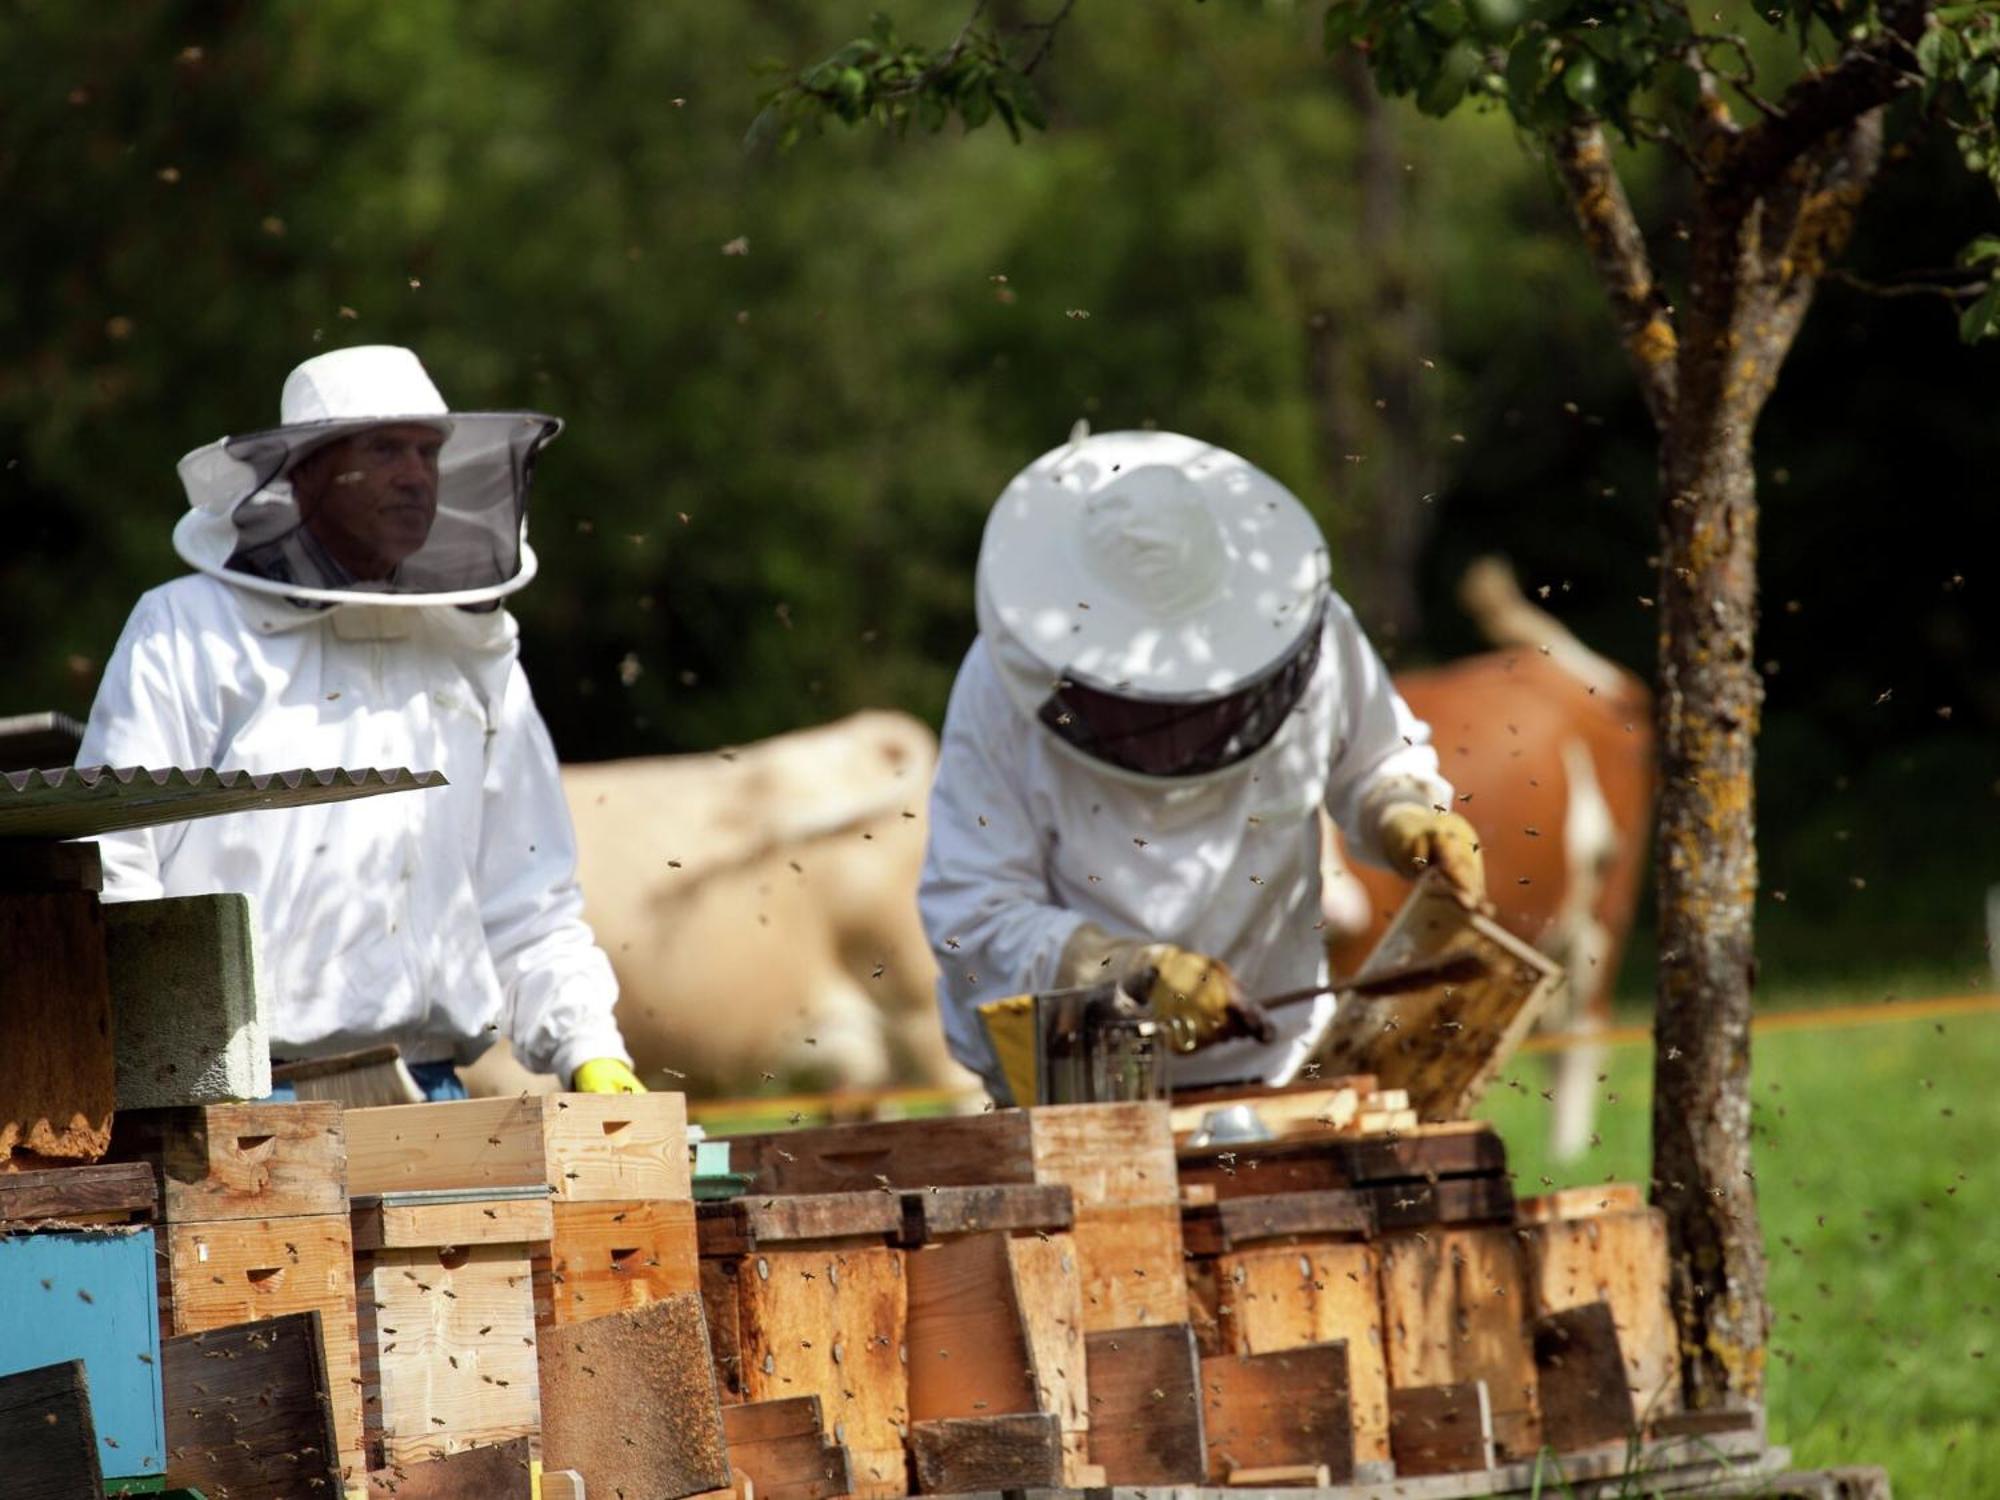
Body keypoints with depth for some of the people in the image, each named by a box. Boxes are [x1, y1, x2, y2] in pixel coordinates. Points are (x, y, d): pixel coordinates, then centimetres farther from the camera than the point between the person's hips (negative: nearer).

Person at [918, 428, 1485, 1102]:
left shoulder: (1310, 633, -5)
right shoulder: (1001, 689, -13)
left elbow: (1376, 766, 16)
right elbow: (975, 922, -13)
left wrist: (1407, 818, -7)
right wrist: (1142, 972, -25)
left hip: (1270, 1065, 2)